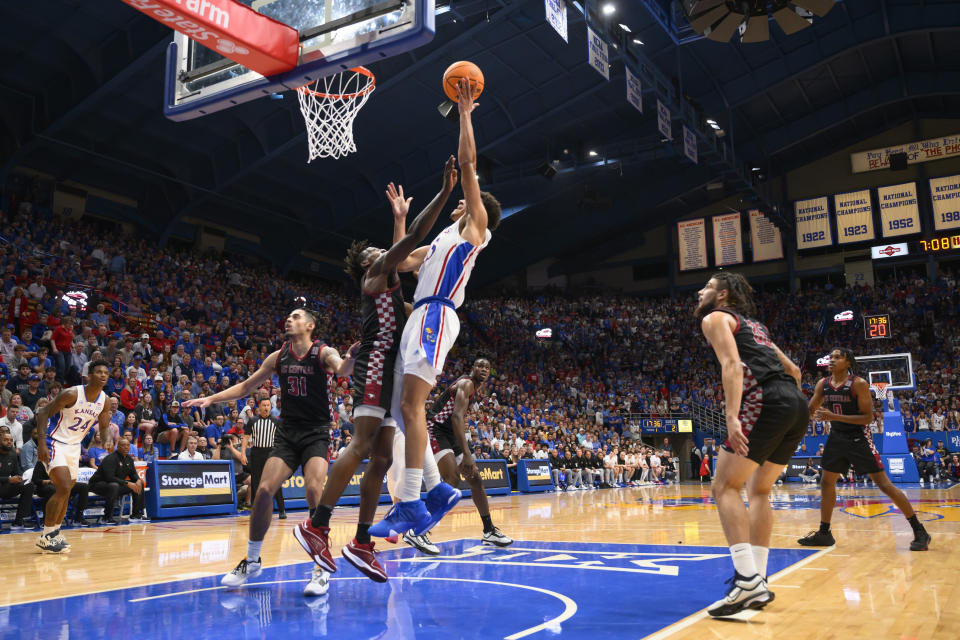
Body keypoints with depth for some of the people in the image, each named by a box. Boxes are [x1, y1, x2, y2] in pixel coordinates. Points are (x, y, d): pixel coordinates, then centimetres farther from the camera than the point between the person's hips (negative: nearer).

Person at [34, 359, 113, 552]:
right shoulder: (72, 394, -21)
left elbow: (104, 427, 7)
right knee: (64, 488, -18)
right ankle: (45, 537, -7)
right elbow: (43, 412, -17)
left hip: (74, 446, 7)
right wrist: (41, 442, -25)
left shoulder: (104, 401, -2)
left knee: (66, 492, 12)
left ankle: (54, 533, 25)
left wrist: (106, 441, -15)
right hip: (54, 444, -7)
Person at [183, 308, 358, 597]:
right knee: (264, 489, -6)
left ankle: (322, 570, -10)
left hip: (316, 434, -4)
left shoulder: (324, 353, -8)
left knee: (314, 490, -22)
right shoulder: (278, 357, 6)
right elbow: (246, 386, 15)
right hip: (287, 433, 5)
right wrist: (211, 399, 4)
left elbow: (342, 369, -32)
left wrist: (350, 358, -56)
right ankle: (252, 560, 16)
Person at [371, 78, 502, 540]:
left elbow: (467, 163, 0)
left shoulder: (476, 228, 8)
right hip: (420, 317, 9)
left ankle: (411, 505, -22)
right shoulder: (444, 239, 31)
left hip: (436, 315, -9)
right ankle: (437, 490, 10)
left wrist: (465, 113, 5)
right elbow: (403, 263, 36)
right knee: (407, 408, 6)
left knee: (412, 405, -20)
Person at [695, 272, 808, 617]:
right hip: (798, 405, 8)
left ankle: (747, 579, -16)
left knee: (724, 487, -6)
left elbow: (732, 364, -10)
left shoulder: (715, 318, 9)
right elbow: (793, 370, 32)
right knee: (759, 490, 17)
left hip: (765, 401, -8)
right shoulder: (754, 325, 32)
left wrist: (732, 416, -20)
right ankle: (758, 584, 14)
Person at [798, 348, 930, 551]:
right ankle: (824, 533, 17)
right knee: (826, 482, 8)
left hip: (858, 437, -6)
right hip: (836, 437, 6)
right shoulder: (823, 384, 1)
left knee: (884, 484, -8)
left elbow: (868, 417, -19)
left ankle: (919, 532, 1)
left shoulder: (858, 384, -16)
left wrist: (834, 417, -27)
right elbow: (810, 411, 10)